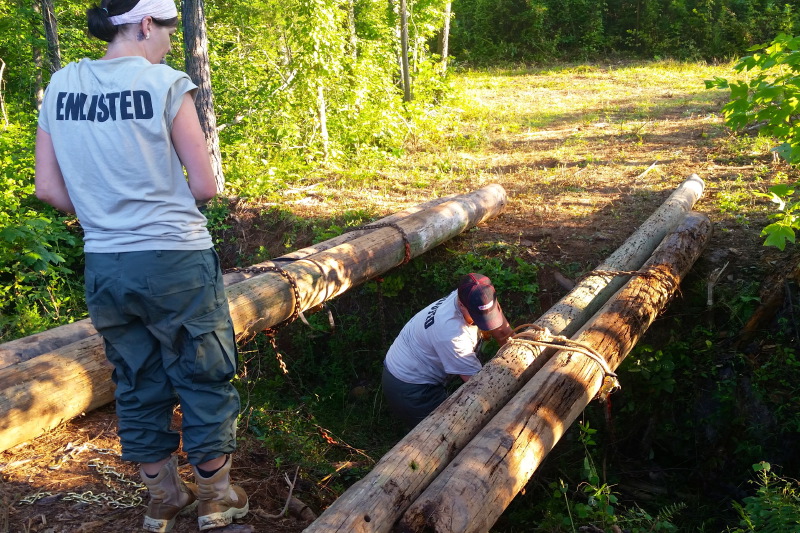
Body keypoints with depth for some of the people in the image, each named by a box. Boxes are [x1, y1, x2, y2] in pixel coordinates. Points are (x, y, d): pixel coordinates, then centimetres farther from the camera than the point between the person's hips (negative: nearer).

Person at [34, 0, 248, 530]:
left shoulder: (61, 85, 4)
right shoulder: (167, 84, -11)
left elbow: (49, 188, 5)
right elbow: (205, 185, -11)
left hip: (104, 266, 5)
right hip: (175, 262, -5)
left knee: (138, 382, 18)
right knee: (204, 377, 13)